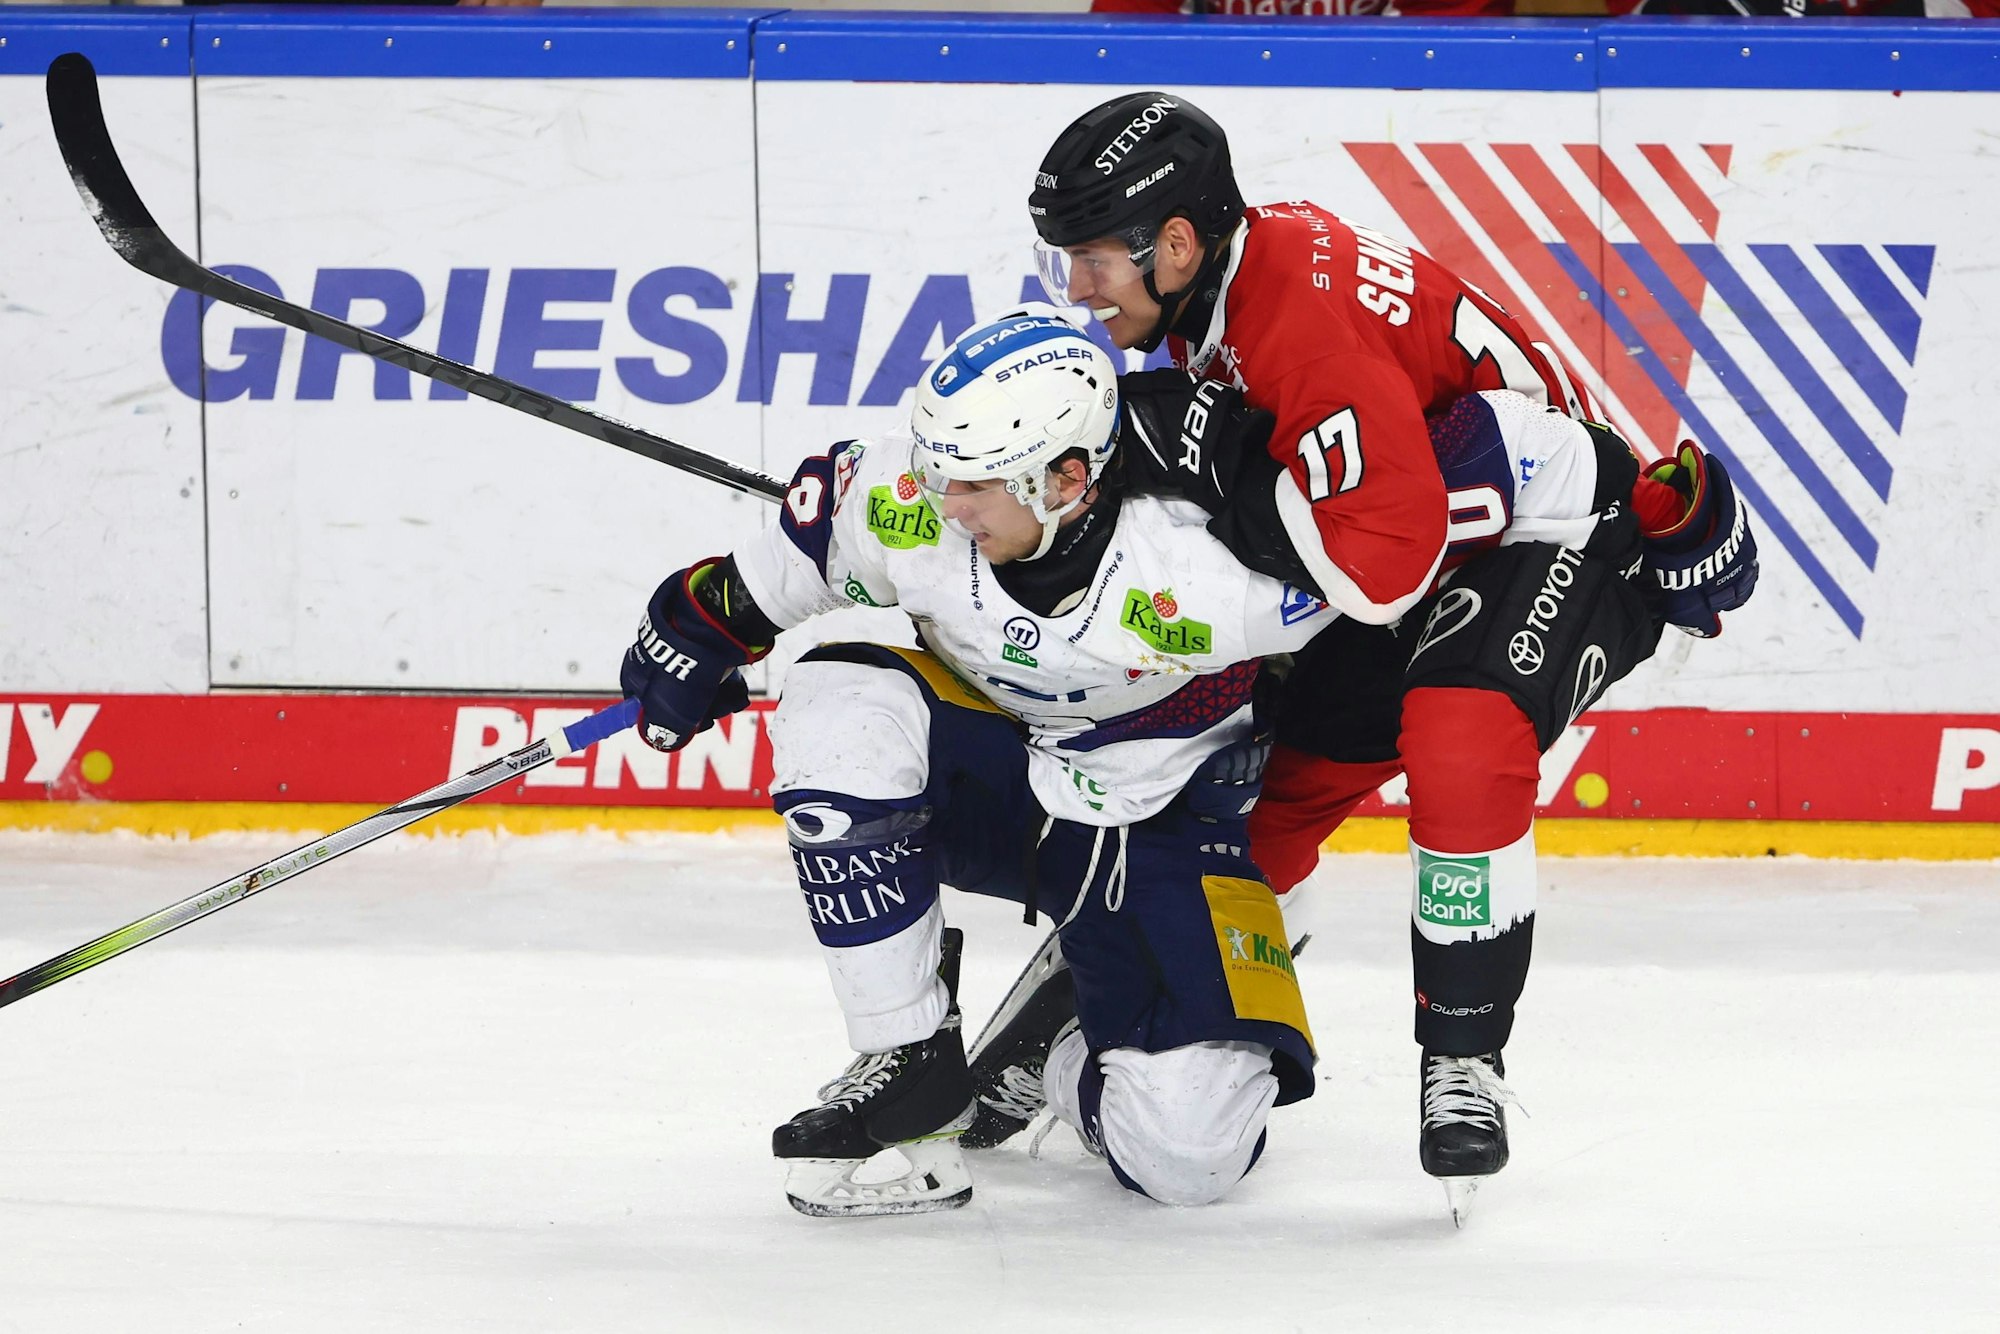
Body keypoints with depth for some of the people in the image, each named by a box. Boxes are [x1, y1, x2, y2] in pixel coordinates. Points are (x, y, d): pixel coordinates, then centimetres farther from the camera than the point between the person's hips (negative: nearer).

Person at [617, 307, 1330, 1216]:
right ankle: (911, 1059, -18)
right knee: (841, 712, -30)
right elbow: (821, 521, 1)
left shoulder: (1195, 577, -35)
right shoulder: (914, 508, -22)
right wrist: (711, 619, 9)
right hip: (994, 781, 4)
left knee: (1189, 1157, -20)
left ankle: (1083, 1066, 21)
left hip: (1164, 826, -3)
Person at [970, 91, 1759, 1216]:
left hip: (1554, 536, -9)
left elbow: (1382, 567, -35)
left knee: (1460, 752, -32)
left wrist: (1218, 472, -35)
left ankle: (1465, 1066, -21)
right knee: (1271, 785, 7)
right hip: (1412, 547, 9)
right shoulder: (1212, 292, -2)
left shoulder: (1314, 320, -32)